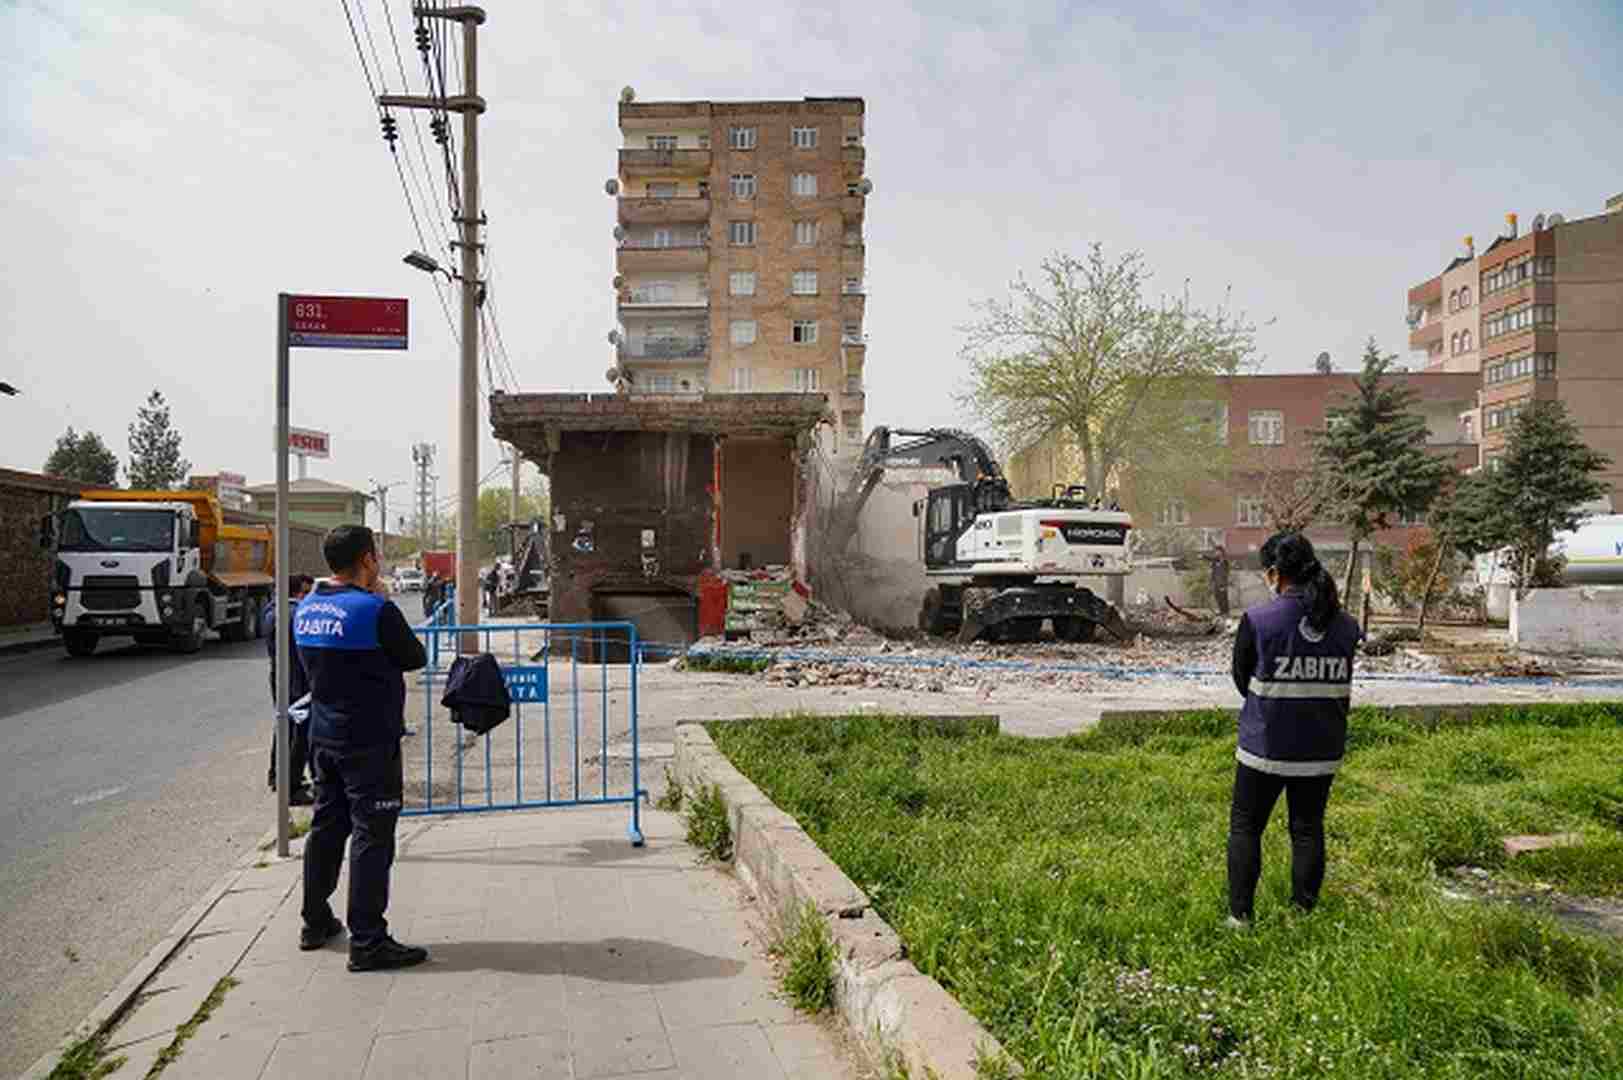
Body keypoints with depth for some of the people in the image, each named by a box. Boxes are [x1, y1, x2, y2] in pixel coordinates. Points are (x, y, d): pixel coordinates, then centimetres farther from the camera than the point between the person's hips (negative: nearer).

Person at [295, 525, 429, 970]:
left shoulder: (306, 609, 5)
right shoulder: (375, 610, -19)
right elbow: (415, 658, -8)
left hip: (324, 738, 8)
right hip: (369, 742, -8)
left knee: (326, 827, 19)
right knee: (372, 836, -2)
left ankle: (316, 923, 31)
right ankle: (367, 942, 1)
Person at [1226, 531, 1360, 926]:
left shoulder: (1258, 620, -14)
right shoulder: (1345, 625, -1)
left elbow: (1242, 679, -3)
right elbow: (1343, 689, 8)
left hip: (1265, 745, -4)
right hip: (1322, 750, 4)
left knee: (1245, 825, 10)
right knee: (1308, 828, 14)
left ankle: (1239, 915, 12)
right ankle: (1304, 914, 21)